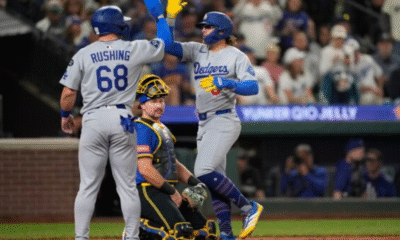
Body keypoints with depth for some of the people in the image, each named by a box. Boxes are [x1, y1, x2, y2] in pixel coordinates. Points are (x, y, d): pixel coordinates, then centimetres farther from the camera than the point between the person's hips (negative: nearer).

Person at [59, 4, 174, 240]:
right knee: (127, 185, 6)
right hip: (122, 120, 0)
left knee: (88, 185, 4)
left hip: (94, 120, 0)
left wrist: (66, 115, 20)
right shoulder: (134, 50, 2)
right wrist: (160, 15, 32)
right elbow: (166, 41, 18)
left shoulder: (83, 55, 1)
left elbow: (68, 93, 1)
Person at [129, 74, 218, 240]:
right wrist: (172, 192, -16)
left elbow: (174, 164, 25)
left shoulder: (162, 129, 21)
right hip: (147, 190, -10)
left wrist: (194, 182, 9)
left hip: (167, 192, 10)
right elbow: (145, 169, -19)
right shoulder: (142, 129, -10)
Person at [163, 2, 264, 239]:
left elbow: (253, 87, -15)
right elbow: (167, 46, 4)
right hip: (204, 124, 7)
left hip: (224, 122, -7)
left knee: (204, 171, -21)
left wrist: (226, 83, -29)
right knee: (215, 179, 5)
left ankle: (249, 207, -10)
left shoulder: (236, 57, -4)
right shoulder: (197, 51, 13)